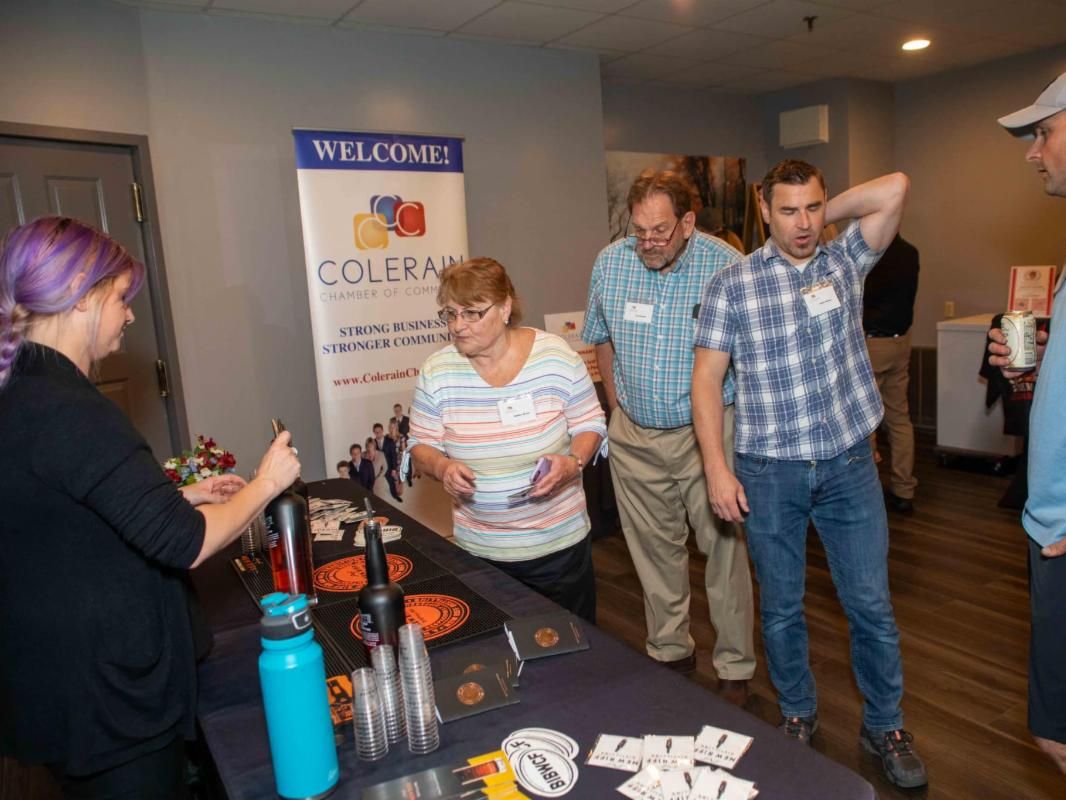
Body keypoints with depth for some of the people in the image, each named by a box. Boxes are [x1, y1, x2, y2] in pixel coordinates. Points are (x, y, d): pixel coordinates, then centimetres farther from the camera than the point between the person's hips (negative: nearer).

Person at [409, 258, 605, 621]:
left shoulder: (555, 355, -11)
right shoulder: (437, 373, -8)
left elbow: (590, 424, -1)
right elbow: (421, 446, 1)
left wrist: (573, 462, -21)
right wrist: (441, 466, -20)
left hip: (560, 541, 0)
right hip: (479, 550, 1)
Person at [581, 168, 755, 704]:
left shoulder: (726, 266, -12)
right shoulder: (610, 263, -2)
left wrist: (731, 423, -4)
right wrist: (617, 406, 11)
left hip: (707, 432, -3)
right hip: (635, 436, 4)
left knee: (725, 547, 3)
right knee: (655, 549, 15)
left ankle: (735, 667, 23)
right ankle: (670, 652, 35)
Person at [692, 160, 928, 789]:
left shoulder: (847, 261, 4)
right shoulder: (732, 285, -3)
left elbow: (895, 188, -9)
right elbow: (707, 378, -5)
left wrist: (830, 214, 1)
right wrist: (717, 467, -10)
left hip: (850, 465, 2)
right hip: (770, 472, -1)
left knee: (872, 605, 10)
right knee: (782, 608, 13)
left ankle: (885, 725, 32)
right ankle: (798, 715, 37)